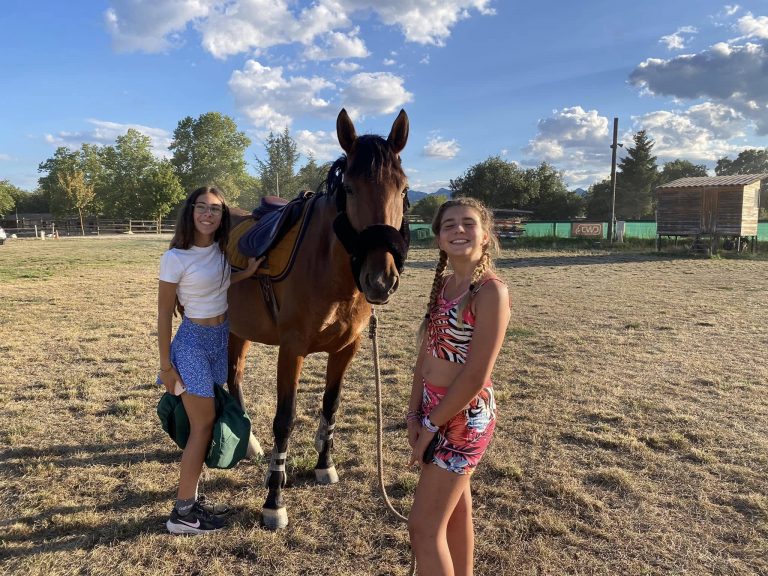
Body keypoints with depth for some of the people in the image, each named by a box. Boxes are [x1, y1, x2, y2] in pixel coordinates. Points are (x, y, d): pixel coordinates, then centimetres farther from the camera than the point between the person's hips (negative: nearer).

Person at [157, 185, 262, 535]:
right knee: (203, 424, -3)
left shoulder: (219, 250, 1)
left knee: (206, 422, 13)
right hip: (194, 341, -7)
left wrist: (248, 273, 6)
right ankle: (182, 514, 10)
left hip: (222, 338, 7)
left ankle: (190, 499, 27)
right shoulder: (176, 258, -18)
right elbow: (164, 314, -13)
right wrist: (166, 365, -12)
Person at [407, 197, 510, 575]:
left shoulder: (491, 291, -20)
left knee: (423, 526, 1)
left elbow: (476, 376, -23)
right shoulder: (443, 285, 5)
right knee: (455, 508, 23)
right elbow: (425, 355, 7)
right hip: (435, 411, 8)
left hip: (463, 417, -8)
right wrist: (415, 415, -1)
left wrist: (431, 424, -14)